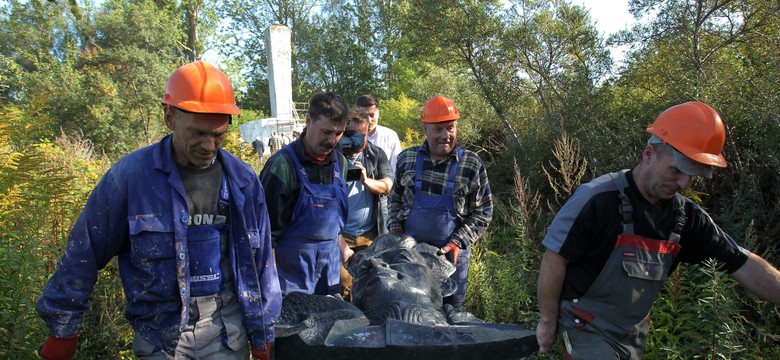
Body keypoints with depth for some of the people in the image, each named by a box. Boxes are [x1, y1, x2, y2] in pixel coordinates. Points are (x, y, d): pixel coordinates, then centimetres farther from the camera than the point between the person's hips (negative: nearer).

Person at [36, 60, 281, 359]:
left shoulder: (242, 180, -5)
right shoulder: (129, 175, -12)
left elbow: (259, 262, 2)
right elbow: (84, 255, -1)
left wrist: (262, 336, 7)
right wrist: (63, 331, 7)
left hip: (228, 330, 2)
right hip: (161, 335, -1)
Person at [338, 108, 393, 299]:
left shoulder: (377, 154, 5)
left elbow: (387, 187, -6)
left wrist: (367, 181, -24)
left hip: (370, 234, 3)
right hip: (340, 235, -2)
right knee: (342, 285, 0)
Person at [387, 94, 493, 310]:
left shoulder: (472, 164, -6)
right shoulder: (407, 159, 0)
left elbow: (483, 213, -3)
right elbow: (395, 199, 13)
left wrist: (458, 243, -13)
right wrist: (395, 227, -2)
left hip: (451, 253, -1)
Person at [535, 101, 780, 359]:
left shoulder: (686, 216, -3)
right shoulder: (598, 199, -23)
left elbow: (743, 265, 2)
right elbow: (554, 260, -19)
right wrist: (548, 322, -12)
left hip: (634, 334, 6)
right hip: (587, 328, -6)